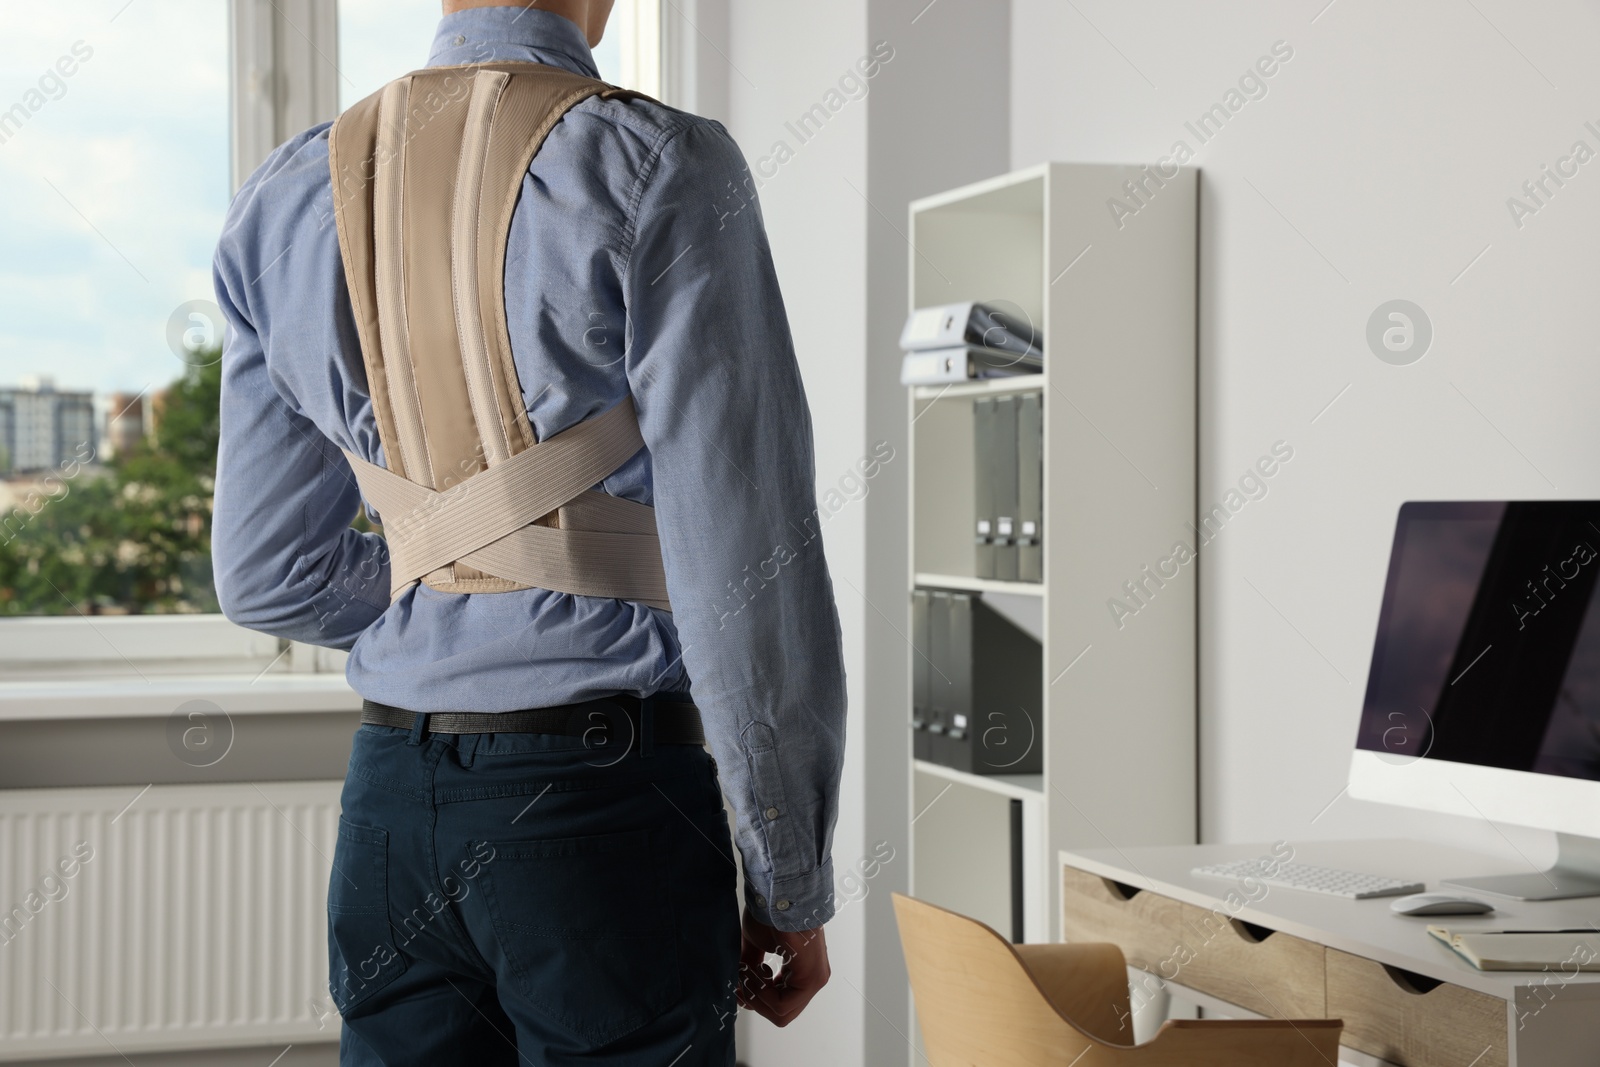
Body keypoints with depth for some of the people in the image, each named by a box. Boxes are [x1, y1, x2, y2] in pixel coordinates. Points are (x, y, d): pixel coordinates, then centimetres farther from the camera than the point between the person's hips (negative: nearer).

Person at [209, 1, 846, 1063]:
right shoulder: (659, 169, -11)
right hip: (606, 790, -5)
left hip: (388, 800, 5)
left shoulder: (285, 198, 6)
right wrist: (792, 884, -5)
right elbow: (745, 561, -14)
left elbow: (268, 578, 9)